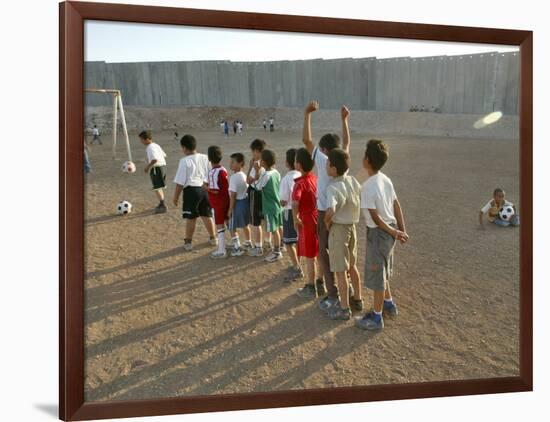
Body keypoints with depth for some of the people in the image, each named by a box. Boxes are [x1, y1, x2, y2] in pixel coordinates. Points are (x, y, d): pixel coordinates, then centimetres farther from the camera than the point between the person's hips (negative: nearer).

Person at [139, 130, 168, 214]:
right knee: (160, 187, 19)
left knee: (157, 188, -6)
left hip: (156, 168, -10)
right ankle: (161, 204, 30)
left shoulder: (150, 148, -16)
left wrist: (147, 167, -18)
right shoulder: (156, 145, 14)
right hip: (163, 166, 10)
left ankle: (163, 206, -8)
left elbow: (155, 159, -28)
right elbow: (164, 155, 19)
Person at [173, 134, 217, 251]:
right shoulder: (205, 158, 1)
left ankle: (188, 242, 16)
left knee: (190, 218, 6)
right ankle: (213, 238, 28)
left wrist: (176, 196, -3)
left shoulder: (184, 161, -13)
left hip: (191, 190, -5)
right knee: (207, 215, 17)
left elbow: (180, 182, -12)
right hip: (204, 189, 5)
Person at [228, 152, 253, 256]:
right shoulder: (244, 175, 4)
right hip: (245, 201, 9)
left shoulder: (234, 177, -21)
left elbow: (233, 195, -21)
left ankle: (237, 248, 6)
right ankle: (248, 244, 37)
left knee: (232, 228, 3)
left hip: (237, 203, -9)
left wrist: (230, 209, -15)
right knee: (245, 225, 23)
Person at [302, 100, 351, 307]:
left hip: (326, 213, -6)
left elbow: (306, 140, -18)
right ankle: (326, 282, 34)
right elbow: (347, 142, 17)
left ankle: (332, 292, -2)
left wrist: (307, 114, -15)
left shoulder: (323, 161, -16)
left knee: (323, 251, 0)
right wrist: (344, 119, 24)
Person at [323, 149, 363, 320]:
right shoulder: (353, 180, -1)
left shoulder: (333, 187, -25)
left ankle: (344, 308, 14)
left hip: (338, 229, -8)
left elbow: (330, 211, -40)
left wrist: (327, 223, -20)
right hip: (351, 226, 8)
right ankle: (357, 299, 35)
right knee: (351, 266, 22)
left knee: (340, 271, 4)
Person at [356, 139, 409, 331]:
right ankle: (389, 304, 43)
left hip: (379, 232, -8)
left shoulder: (367, 186, -23)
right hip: (389, 230, 9)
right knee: (382, 270, 26)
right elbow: (397, 205, 6)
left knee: (377, 274, 4)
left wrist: (394, 232, -11)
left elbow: (376, 217, -21)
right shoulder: (386, 179, 3)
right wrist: (401, 230, 7)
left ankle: (376, 318, 16)